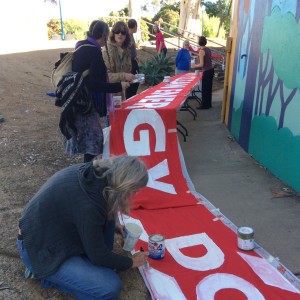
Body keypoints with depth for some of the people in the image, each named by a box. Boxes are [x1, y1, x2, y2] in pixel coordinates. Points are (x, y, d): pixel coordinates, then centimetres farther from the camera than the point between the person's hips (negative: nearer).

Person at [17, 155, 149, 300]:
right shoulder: (88, 205, -34)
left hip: (48, 229, 8)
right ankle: (46, 274, 1)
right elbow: (99, 256, -18)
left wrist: (112, 225, 14)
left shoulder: (91, 171, -11)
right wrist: (130, 262, -2)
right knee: (110, 288, -15)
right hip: (40, 250, -8)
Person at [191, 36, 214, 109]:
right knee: (209, 88, 16)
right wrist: (197, 64, 23)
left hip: (207, 71, -8)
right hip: (211, 69, 8)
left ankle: (204, 105, 10)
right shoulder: (208, 49, 8)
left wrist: (194, 66, 0)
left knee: (205, 89, 2)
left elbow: (202, 64, -16)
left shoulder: (201, 51, -15)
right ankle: (208, 104, 26)